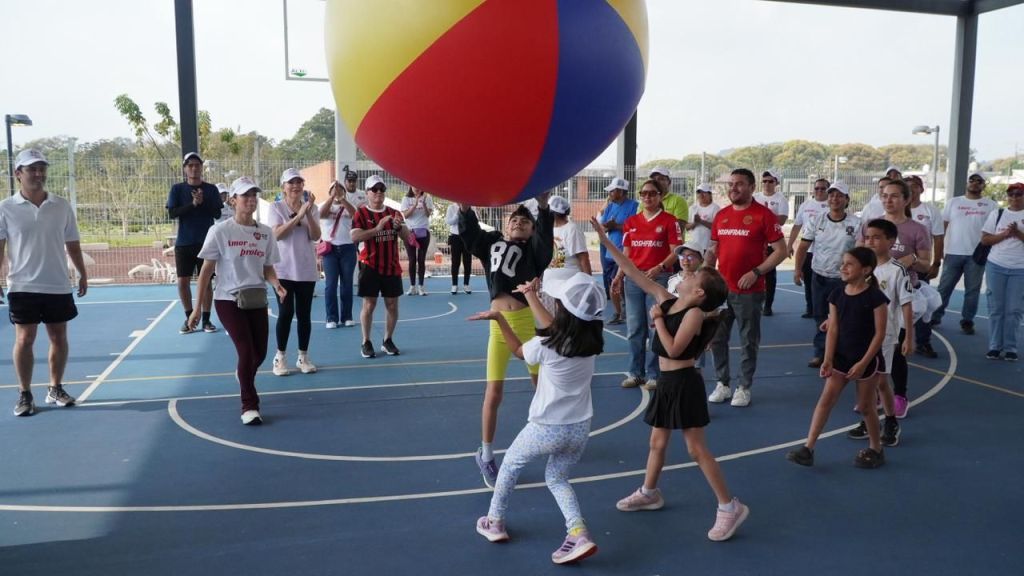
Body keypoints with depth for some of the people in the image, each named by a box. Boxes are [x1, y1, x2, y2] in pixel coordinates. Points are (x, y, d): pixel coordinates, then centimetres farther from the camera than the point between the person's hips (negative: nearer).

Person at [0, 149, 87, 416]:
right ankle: (25, 394, 11)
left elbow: (72, 244, 12)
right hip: (23, 287, -2)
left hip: (59, 286, 3)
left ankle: (55, 389, 23)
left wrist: (83, 274, 10)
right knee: (24, 339, -1)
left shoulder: (62, 206, 5)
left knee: (59, 338, 8)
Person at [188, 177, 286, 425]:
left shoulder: (265, 232, 2)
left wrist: (276, 285, -14)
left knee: (259, 353, 9)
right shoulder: (221, 231, -9)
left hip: (257, 300, 4)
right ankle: (249, 406, 2)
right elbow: (206, 271, -6)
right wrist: (197, 308, -6)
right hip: (228, 300, -4)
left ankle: (243, 377, 45)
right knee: (246, 350, -14)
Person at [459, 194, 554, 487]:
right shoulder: (491, 242, 11)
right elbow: (469, 231, -3)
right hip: (499, 325, 0)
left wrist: (543, 206, -29)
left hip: (528, 323, 0)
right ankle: (486, 456, 16)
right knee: (494, 392, 0)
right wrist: (464, 207, -20)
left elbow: (545, 234, -13)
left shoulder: (535, 250, 6)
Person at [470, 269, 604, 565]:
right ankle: (579, 533, 7)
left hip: (547, 428, -4)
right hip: (580, 428, 4)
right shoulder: (592, 337, -8)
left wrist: (499, 318, 7)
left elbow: (519, 350, 1)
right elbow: (554, 328, 9)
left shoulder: (546, 346, -22)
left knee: (510, 463, 24)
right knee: (556, 477, 26)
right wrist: (531, 295, 20)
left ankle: (494, 522, 38)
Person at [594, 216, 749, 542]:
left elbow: (674, 348, -25)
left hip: (683, 383, -8)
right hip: (666, 382, 8)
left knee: (696, 448, -4)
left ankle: (729, 507, 6)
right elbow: (634, 272, 4)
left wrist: (657, 319, -16)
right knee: (658, 442, 20)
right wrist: (606, 242, 2)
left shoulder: (694, 314, -16)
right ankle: (649, 493, 37)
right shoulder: (666, 300, 4)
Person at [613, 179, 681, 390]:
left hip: (658, 278, -4)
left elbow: (676, 252, -6)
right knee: (634, 328, 7)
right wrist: (618, 276, 4)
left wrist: (660, 267, -21)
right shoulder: (631, 222, 11)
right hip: (633, 278, 4)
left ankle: (654, 374, 8)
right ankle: (635, 373, 16)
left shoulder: (669, 221, -2)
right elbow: (626, 253, 13)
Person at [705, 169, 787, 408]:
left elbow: (781, 250, -8)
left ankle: (744, 388, 17)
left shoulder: (763, 215, -7)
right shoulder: (721, 215, 9)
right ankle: (722, 384, 22)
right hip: (721, 289, 5)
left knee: (748, 341, 5)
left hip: (749, 291, -5)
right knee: (717, 338, 9)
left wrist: (756, 272, -17)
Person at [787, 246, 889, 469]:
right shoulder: (837, 295, 0)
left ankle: (875, 450, 29)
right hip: (841, 357, 4)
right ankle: (808, 449, -2)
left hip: (867, 360, -4)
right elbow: (833, 329, -1)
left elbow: (880, 333, -13)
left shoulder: (875, 297, -14)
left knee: (865, 406, 8)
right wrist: (828, 360, -10)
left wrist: (863, 363, -17)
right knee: (826, 399, -2)